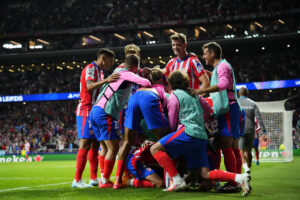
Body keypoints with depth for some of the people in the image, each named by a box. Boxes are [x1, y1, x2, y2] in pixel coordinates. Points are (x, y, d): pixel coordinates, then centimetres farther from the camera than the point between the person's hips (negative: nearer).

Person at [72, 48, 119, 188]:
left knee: (95, 144, 10)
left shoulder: (100, 72, 21)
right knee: (86, 144, -14)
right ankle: (77, 180, -15)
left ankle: (94, 178, 14)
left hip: (94, 112, 10)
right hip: (86, 110, -10)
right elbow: (89, 86, -27)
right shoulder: (90, 68, -8)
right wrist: (105, 81, -40)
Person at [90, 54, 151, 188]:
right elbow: (145, 83, -17)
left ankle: (103, 179, 16)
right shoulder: (127, 74, -4)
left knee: (106, 148, 15)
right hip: (105, 113, -9)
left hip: (95, 111, 9)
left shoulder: (119, 72, 23)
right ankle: (105, 181, -4)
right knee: (113, 148, -5)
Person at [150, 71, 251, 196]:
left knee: (155, 149, -7)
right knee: (205, 174, 3)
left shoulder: (174, 96, 5)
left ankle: (178, 181, -20)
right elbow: (208, 109, 34)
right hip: (202, 136, 7)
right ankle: (240, 178, -15)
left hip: (189, 132, -7)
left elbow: (172, 124, 7)